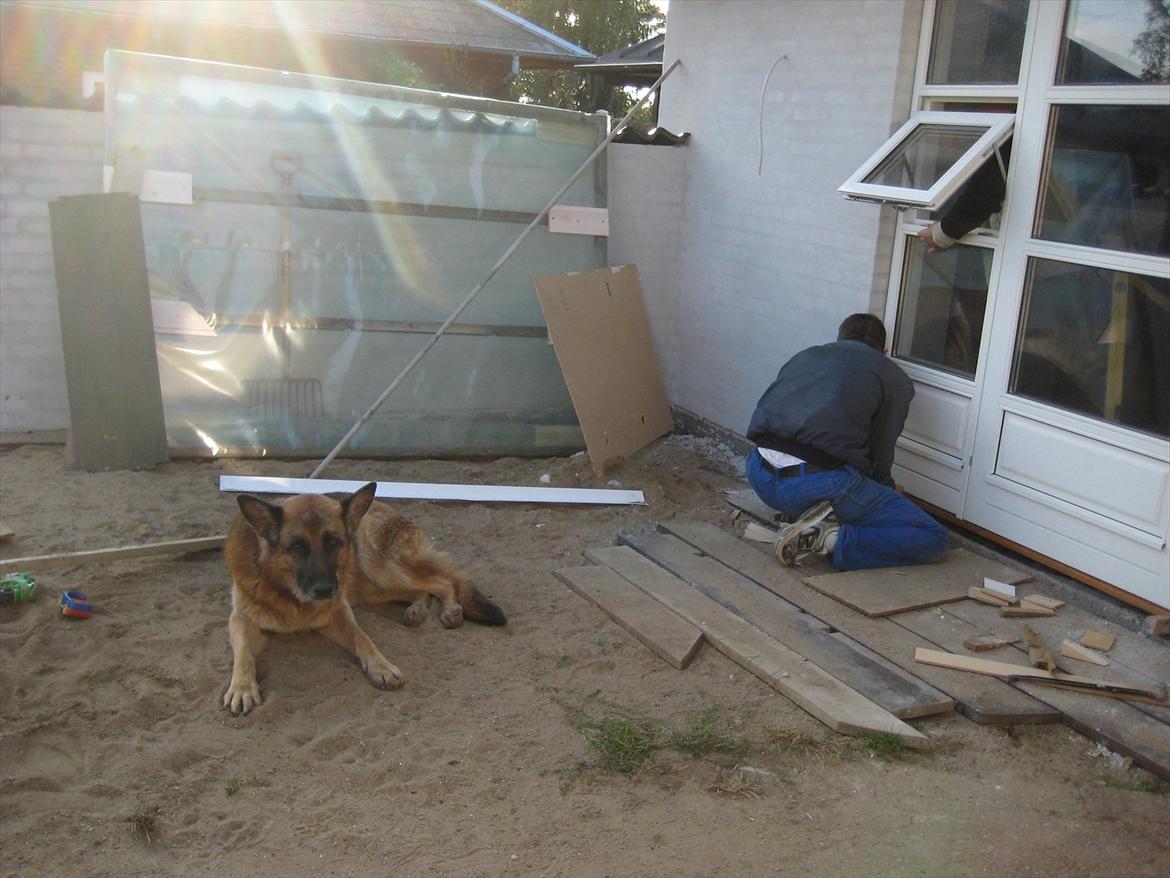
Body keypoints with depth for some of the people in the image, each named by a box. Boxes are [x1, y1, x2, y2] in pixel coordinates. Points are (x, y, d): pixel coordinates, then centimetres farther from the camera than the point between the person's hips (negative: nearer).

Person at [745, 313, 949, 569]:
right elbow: (879, 457, 12)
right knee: (933, 538, 6)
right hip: (821, 481, -5)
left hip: (760, 475, 6)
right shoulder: (894, 378, 14)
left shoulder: (805, 355, 27)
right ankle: (832, 540, -12)